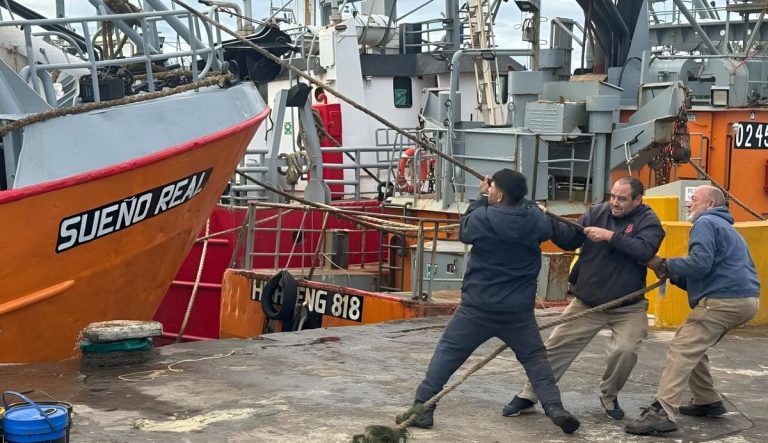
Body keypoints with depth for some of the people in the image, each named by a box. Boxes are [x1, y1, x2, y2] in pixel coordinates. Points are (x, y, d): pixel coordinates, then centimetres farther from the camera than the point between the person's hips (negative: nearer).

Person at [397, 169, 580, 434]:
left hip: (477, 307, -2)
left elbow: (464, 231, 9)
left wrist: (481, 199, 16)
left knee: (447, 352, 8)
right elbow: (560, 230, 19)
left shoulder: (481, 219, -13)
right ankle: (555, 408, 3)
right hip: (519, 310, 2)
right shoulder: (536, 220, -4)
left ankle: (422, 408, 6)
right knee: (535, 357, 16)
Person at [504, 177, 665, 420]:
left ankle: (609, 396, 9)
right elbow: (570, 241, -3)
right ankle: (528, 395, 19)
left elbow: (645, 250, -27)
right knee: (556, 346, 4)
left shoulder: (648, 221, -10)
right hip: (586, 301, 3)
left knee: (624, 350, -21)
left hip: (627, 307, -3)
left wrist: (610, 236, -29)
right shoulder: (597, 213, -1)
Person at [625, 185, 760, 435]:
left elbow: (699, 264, -20)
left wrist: (665, 265, -8)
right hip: (744, 300, 10)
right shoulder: (725, 228, 28)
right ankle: (707, 401, 23)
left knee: (682, 350, -16)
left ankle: (663, 413, -25)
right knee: (693, 348, 21)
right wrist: (672, 274, 12)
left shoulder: (706, 223, -5)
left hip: (723, 300, -10)